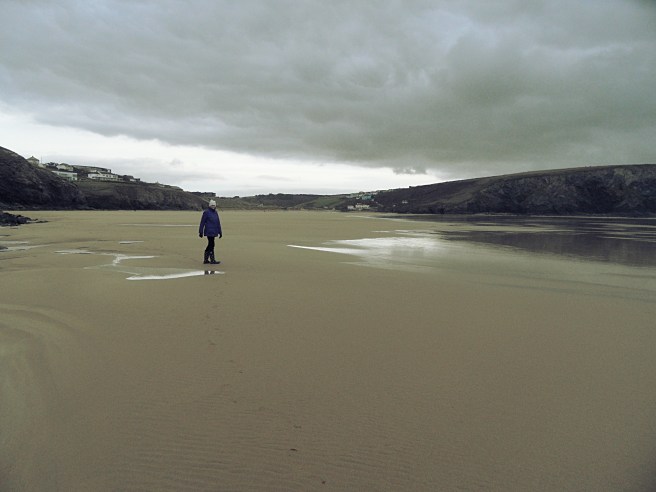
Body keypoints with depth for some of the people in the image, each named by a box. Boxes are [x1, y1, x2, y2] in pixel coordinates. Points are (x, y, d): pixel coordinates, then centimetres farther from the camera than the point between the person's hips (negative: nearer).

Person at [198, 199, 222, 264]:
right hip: (209, 232, -8)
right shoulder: (206, 212, -7)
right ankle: (212, 260, -3)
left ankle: (205, 259, 19)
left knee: (210, 245, 11)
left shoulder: (215, 212, 15)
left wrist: (220, 232, 15)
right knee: (211, 245, -8)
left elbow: (218, 223, 17)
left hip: (214, 232, 8)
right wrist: (200, 232, -10)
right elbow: (202, 222, -8)